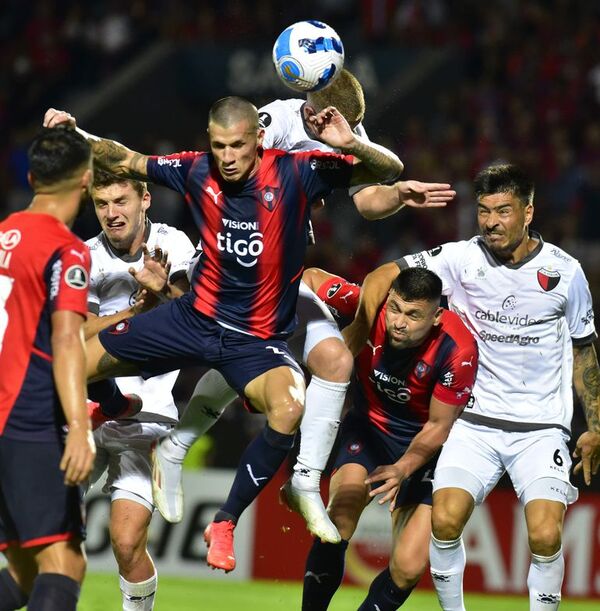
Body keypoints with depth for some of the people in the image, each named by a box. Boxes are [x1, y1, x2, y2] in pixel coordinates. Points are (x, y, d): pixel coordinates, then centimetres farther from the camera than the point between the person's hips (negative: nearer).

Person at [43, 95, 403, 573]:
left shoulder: (295, 173, -15)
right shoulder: (197, 171, -6)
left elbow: (389, 170, -17)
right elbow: (126, 162, 10)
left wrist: (350, 144, -37)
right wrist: (76, 134, -4)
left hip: (257, 339, -3)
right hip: (194, 317, 4)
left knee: (289, 408, -35)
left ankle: (225, 522, -16)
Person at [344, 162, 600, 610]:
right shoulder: (462, 259, -5)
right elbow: (379, 279, -1)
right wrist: (350, 352, -7)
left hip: (542, 428, -1)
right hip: (475, 421, 1)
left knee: (545, 537, -19)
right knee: (444, 521, -18)